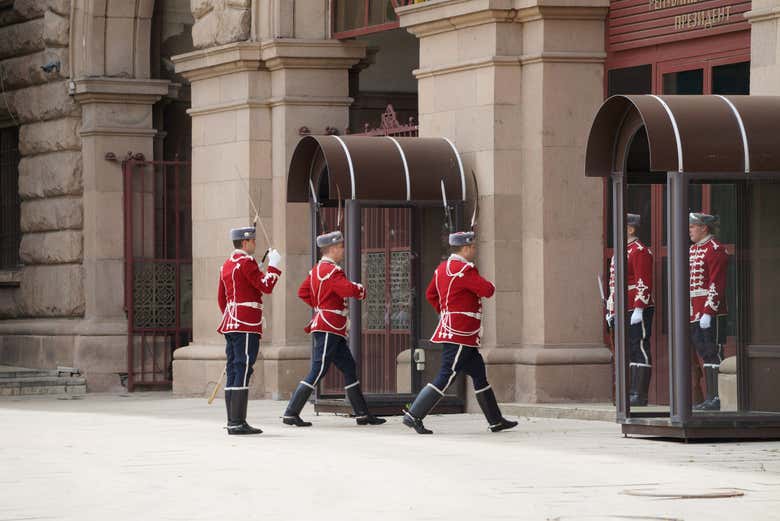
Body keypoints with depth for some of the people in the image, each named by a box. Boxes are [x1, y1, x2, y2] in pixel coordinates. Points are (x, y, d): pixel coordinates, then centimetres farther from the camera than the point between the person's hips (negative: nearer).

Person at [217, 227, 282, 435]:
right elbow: (266, 286, -12)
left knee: (233, 371, 8)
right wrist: (274, 266, 0)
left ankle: (232, 422, 9)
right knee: (243, 371, -10)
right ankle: (238, 423, -14)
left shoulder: (227, 265, 18)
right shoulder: (247, 262, -10)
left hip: (230, 324, 10)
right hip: (247, 326, -10)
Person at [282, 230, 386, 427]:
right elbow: (350, 289, -28)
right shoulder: (332, 271, -16)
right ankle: (291, 414, -7)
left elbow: (303, 292, 22)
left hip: (333, 330, 11)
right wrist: (361, 290, -6)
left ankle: (362, 414, 17)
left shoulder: (316, 270, 14)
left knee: (349, 368, 13)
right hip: (329, 328, -11)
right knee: (318, 371, -9)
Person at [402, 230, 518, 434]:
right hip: (459, 335, -11)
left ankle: (496, 421, 21)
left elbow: (430, 294, 21)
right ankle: (413, 416, -10)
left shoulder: (442, 268, 12)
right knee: (446, 377, -9)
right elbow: (488, 291, -18)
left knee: (479, 375, 15)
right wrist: (489, 284, 4)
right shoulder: (465, 270, -17)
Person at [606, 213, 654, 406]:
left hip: (637, 310, -10)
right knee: (629, 351, 10)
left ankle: (640, 395, -7)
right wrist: (611, 310, 20)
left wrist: (639, 309, -21)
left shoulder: (640, 251, -10)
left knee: (639, 349, -7)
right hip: (623, 311, 10)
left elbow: (644, 283, -16)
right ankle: (633, 392, 13)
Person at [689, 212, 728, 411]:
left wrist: (708, 312, -21)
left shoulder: (715, 250, -10)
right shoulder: (693, 250, 17)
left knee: (712, 354, -7)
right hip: (695, 313, 9)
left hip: (710, 312, -9)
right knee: (705, 355, 9)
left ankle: (715, 399, -6)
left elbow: (717, 285, -16)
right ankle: (710, 398, 12)